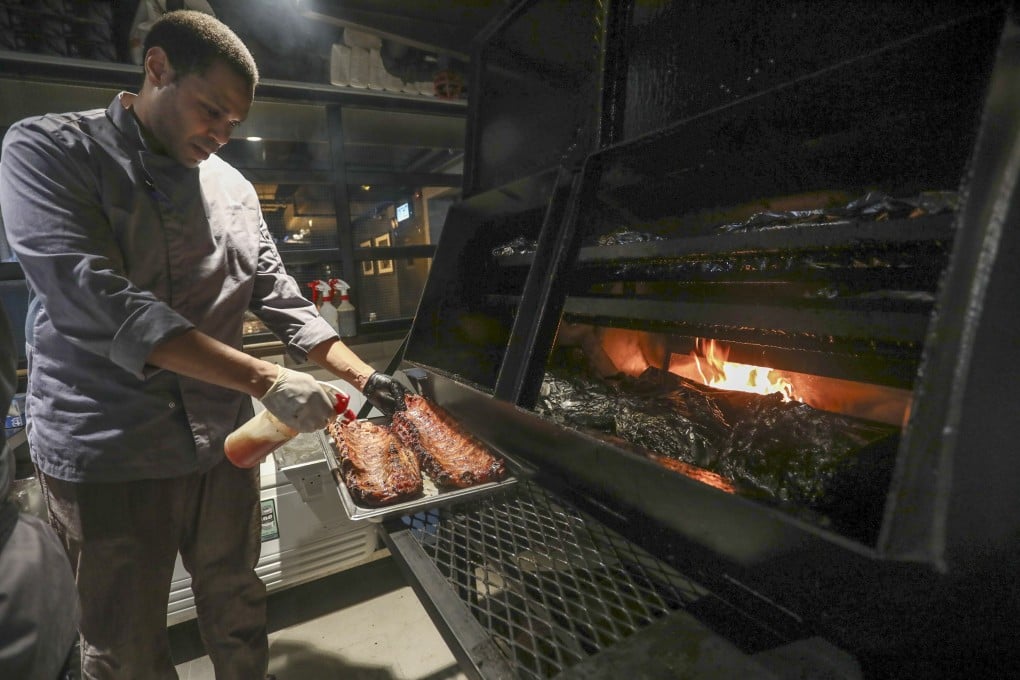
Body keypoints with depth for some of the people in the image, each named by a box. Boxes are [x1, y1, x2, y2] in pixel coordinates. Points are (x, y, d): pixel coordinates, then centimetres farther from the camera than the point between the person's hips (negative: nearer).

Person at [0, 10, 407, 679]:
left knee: (238, 612, 20)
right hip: (105, 454, -3)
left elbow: (280, 298, 7)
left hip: (224, 443, 4)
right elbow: (97, 301, -22)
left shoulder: (233, 187, 7)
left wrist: (364, 375, -3)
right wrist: (265, 380, -28)